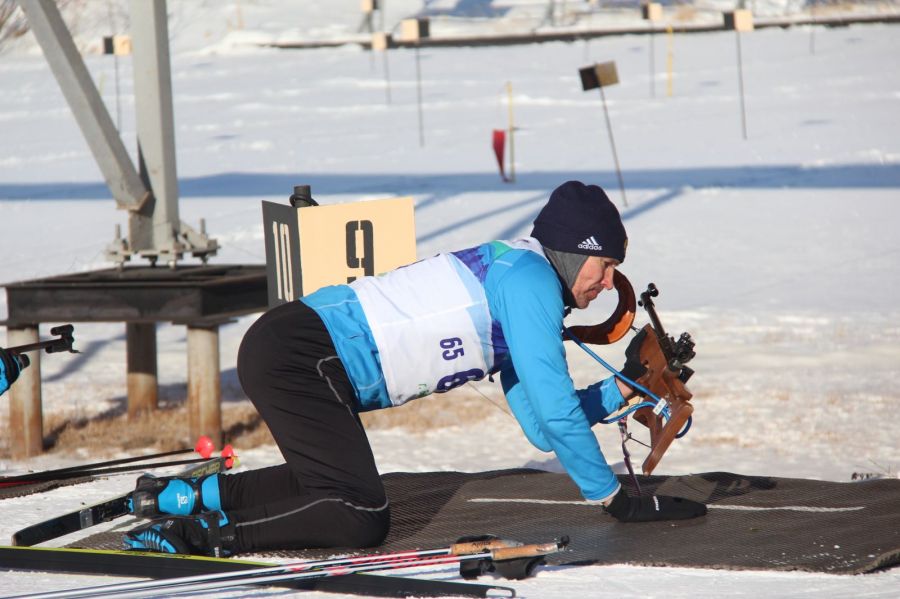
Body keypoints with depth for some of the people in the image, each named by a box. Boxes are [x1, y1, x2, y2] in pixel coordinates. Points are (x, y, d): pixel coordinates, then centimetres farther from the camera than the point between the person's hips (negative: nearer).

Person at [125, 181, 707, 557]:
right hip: (298, 354, -10)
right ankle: (197, 536, -14)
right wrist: (616, 499, -6)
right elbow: (555, 408, -12)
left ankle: (187, 495, 21)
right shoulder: (529, 277, -9)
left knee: (334, 484, 26)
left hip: (284, 350, 10)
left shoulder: (520, 285, 21)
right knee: (360, 520, -14)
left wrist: (627, 385, 13)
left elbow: (542, 426, 21)